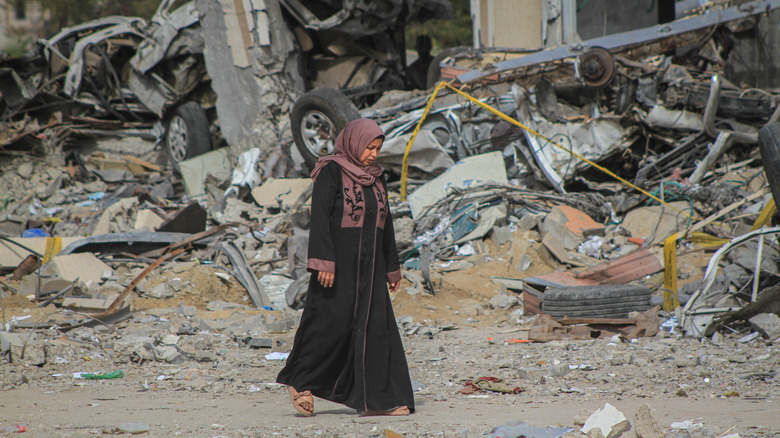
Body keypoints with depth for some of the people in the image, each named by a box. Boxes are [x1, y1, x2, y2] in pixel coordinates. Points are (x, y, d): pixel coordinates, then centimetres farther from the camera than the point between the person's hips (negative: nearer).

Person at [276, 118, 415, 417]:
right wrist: (324, 261, -23)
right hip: (339, 263, -7)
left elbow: (385, 225, 19)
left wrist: (392, 268, 20)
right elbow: (320, 217, -15)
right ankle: (301, 382, 13)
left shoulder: (375, 178, 14)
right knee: (331, 325, -6)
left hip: (368, 267, 7)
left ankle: (375, 399, -1)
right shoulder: (331, 172, -8)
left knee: (375, 328, 0)